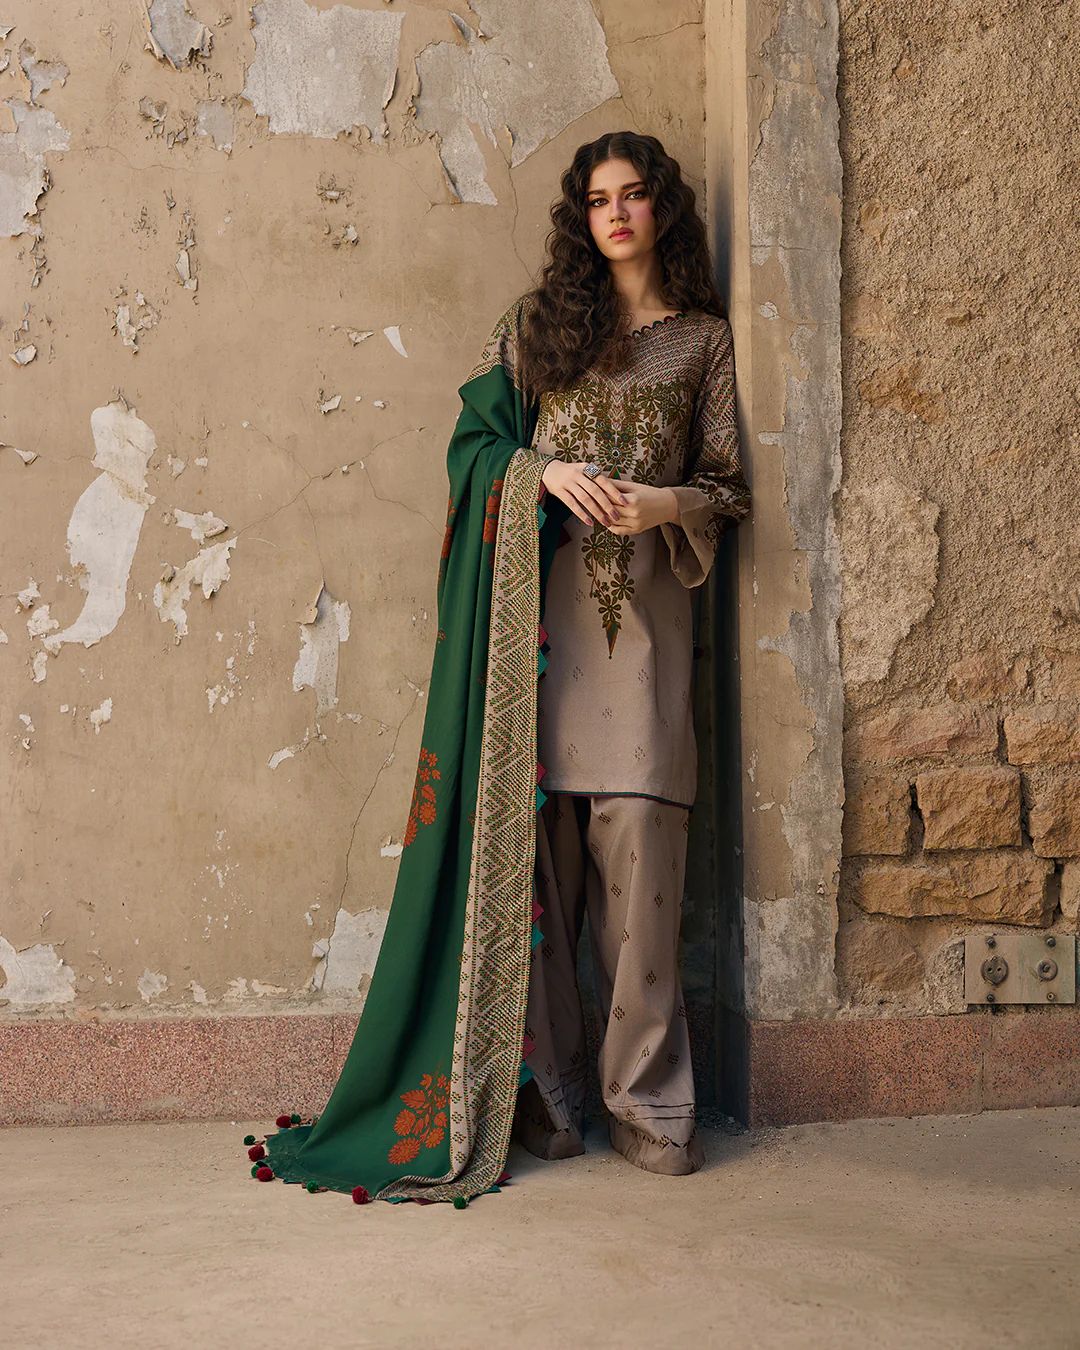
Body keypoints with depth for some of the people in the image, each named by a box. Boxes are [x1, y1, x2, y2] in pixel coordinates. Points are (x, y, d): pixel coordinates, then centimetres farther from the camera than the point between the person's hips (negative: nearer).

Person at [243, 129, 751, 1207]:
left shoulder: (704, 338, 15)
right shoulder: (539, 320, 17)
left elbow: (724, 485, 13)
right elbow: (476, 437, 12)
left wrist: (665, 504, -8)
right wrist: (548, 474, -7)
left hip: (643, 605, 0)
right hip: (539, 601, 1)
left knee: (637, 839, -9)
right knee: (532, 832, -5)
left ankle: (645, 1096, -1)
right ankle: (542, 1086, 4)